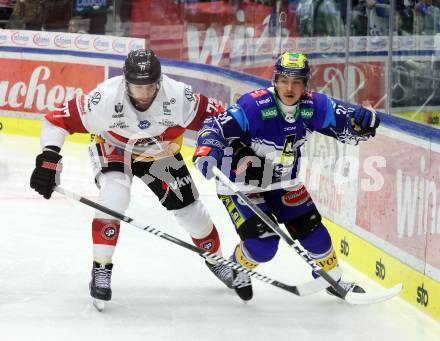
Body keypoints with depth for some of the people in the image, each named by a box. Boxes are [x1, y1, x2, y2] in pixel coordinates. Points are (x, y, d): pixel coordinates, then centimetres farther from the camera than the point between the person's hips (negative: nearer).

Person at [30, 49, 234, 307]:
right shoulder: (105, 98, -36)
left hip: (160, 152, 2)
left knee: (189, 207, 5)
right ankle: (101, 269, -14)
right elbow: (58, 120, -29)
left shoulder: (178, 96, -35)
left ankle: (216, 258, 34)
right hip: (113, 148, -2)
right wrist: (49, 157, -37)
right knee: (115, 194, -29)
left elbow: (215, 116, -23)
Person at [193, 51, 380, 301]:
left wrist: (363, 120, -30)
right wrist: (207, 152, -52)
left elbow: (347, 124, -6)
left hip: (283, 184, 5)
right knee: (263, 246, -16)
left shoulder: (314, 107, -14)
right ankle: (236, 269, 20)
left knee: (313, 232, 7)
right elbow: (216, 127, -31)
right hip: (239, 185, -5)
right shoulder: (253, 105, -30)